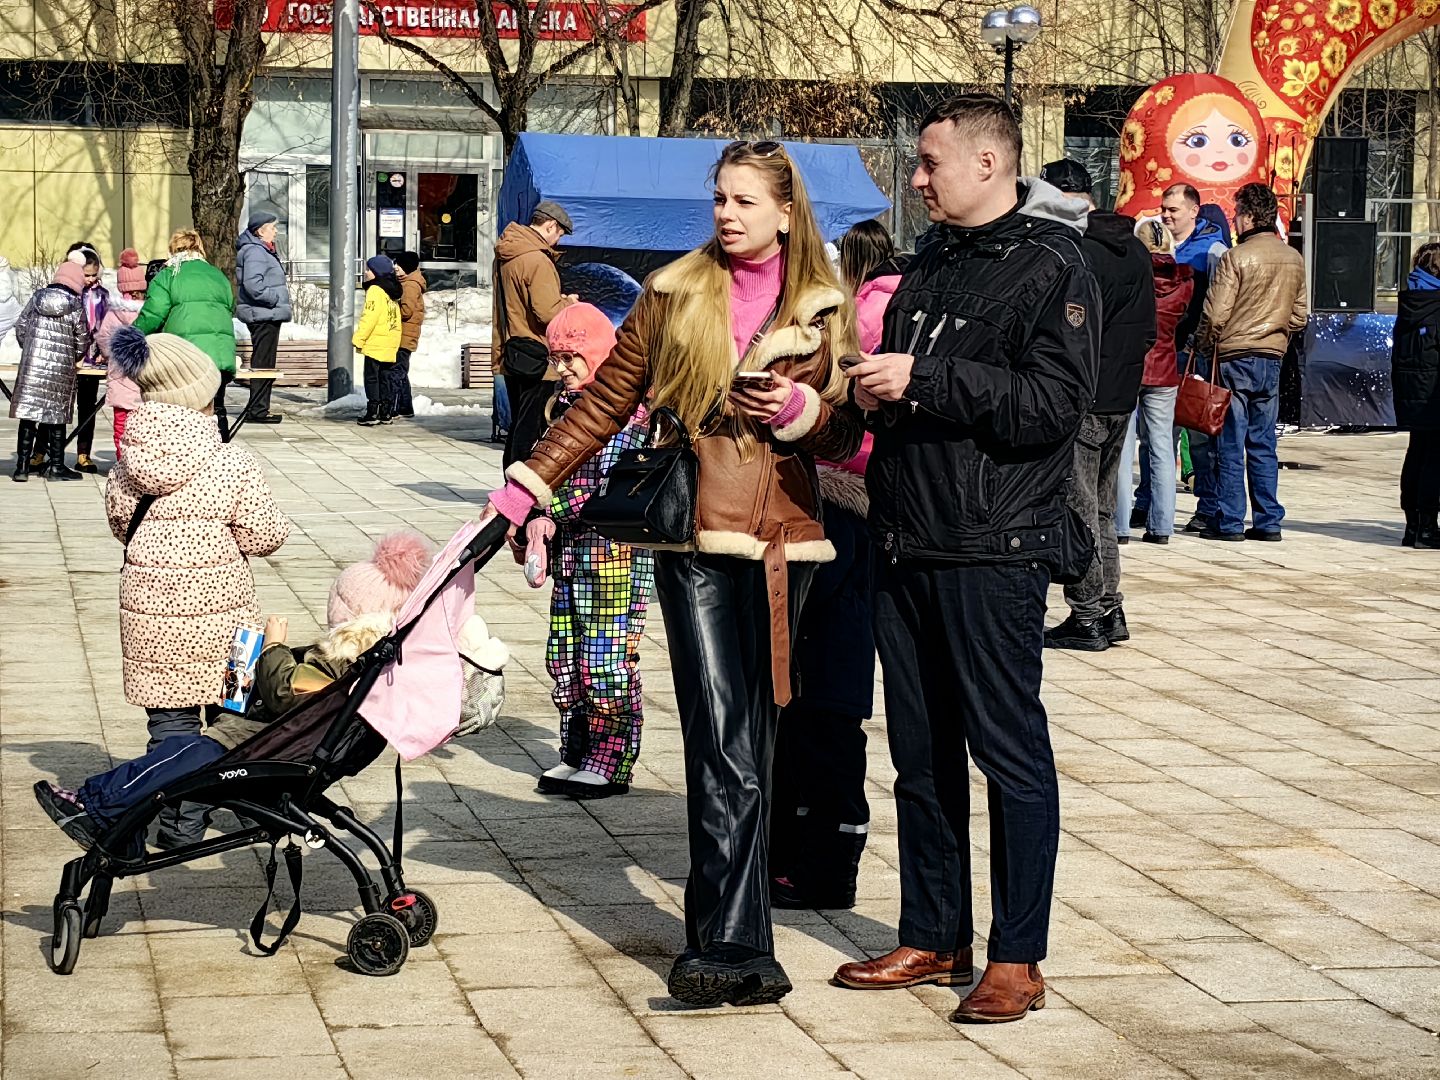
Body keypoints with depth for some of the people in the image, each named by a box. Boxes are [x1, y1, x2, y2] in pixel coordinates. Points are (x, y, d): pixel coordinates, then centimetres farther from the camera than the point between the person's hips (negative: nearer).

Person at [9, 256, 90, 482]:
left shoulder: (38, 297, 4)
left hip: (32, 365, 3)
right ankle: (56, 466, 11)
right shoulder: (76, 306, -5)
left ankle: (22, 466, 4)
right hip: (61, 369, -3)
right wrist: (72, 359, 18)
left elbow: (21, 329, 6)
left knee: (27, 416, 5)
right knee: (56, 417, 7)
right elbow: (82, 342, -2)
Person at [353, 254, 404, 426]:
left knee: (372, 378, -5)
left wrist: (359, 339, -14)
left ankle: (372, 413, -7)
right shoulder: (392, 291, 15)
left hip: (375, 345, -8)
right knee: (387, 378, 10)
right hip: (392, 344, 8)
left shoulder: (375, 290, -12)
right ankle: (386, 413, 11)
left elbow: (369, 317, -18)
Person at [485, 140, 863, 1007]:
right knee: (726, 750, -11)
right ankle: (740, 949, -11)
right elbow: (604, 405, 11)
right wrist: (526, 485, 6)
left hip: (783, 542, 1)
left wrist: (802, 409, -11)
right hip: (695, 536, -1)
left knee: (751, 748, 4)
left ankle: (721, 945, 12)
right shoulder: (675, 294, 7)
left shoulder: (825, 310, 9)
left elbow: (845, 437, 9)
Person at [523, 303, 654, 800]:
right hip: (570, 549, 9)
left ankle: (609, 763, 2)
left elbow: (609, 484, -18)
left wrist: (552, 516, -21)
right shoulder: (566, 403, 15)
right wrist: (539, 525, 3)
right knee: (566, 656, 11)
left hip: (614, 548, -8)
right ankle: (577, 755, 20)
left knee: (609, 658, -5)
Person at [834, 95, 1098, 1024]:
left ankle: (1019, 957, 6)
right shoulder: (935, 264, 17)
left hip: (996, 554, -8)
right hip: (909, 547, 8)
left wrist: (924, 380, -19)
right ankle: (934, 938, 23)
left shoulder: (1052, 265, -8)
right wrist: (876, 383, 5)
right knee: (922, 754, 12)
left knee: (1010, 752, -2)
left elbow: (1053, 404, -19)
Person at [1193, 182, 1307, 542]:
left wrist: (1202, 347, 3)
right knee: (1263, 444, 10)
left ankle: (1229, 521, 1)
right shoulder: (1294, 259, 7)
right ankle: (1268, 521, 10)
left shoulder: (1237, 257, -12)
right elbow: (1300, 315, 13)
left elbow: (1215, 315, -13)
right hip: (1273, 358, 6)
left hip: (1235, 357, -5)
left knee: (1231, 443, -1)